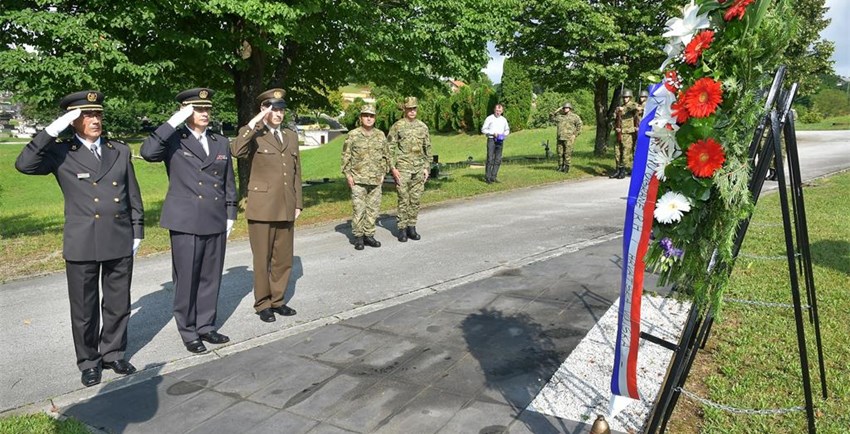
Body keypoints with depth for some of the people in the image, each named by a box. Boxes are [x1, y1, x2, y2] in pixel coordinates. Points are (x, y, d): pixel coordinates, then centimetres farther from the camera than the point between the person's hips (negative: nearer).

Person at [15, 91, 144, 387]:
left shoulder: (120, 151, 8)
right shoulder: (60, 152, 0)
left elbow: (134, 197, 10)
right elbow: (24, 164, -18)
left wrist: (137, 233, 8)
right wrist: (53, 130, -20)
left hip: (120, 243, 3)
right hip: (81, 245, -2)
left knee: (118, 305, 13)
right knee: (84, 309, 10)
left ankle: (113, 353, 31)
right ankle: (88, 362, 27)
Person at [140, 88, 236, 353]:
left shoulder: (221, 143, 12)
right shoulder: (173, 140, -2)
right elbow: (147, 152, -22)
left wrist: (230, 215, 13)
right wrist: (173, 122, -20)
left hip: (216, 222, 5)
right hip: (186, 223, -4)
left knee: (211, 278, 12)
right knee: (186, 280, 3)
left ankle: (206, 326, 26)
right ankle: (188, 333, 17)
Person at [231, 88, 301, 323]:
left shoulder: (291, 136, 14)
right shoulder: (254, 136, -3)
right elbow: (236, 151, -26)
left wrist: (298, 203, 12)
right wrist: (253, 124, -23)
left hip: (286, 208, 5)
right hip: (262, 207, -5)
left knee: (284, 258, 11)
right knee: (262, 259, 5)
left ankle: (277, 300, 26)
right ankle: (262, 304, 19)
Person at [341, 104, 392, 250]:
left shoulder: (380, 135, 7)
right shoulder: (353, 135, -2)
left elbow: (386, 155, 15)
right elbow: (346, 156, 1)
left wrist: (383, 173, 9)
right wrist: (348, 175, -5)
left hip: (376, 180, 4)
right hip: (358, 179, -4)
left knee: (373, 208, 7)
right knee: (359, 209, -2)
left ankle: (369, 235, 18)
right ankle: (358, 237, 8)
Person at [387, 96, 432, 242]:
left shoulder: (422, 126, 10)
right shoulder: (397, 126, -2)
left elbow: (427, 148, 13)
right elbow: (390, 148, -4)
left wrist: (427, 167, 7)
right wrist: (393, 168, -11)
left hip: (419, 169, 4)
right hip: (402, 168, -4)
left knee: (416, 200, 7)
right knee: (403, 199, -1)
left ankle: (412, 227, 17)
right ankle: (402, 229, 7)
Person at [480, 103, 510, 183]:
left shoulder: (504, 120, 14)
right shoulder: (489, 118, 0)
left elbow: (507, 130, 26)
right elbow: (483, 129, -2)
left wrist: (504, 134, 4)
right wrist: (493, 133, -13)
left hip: (500, 141, 5)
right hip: (491, 140, -5)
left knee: (498, 160, 2)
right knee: (490, 159, -9)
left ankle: (493, 177, 8)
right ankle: (487, 177, -4)